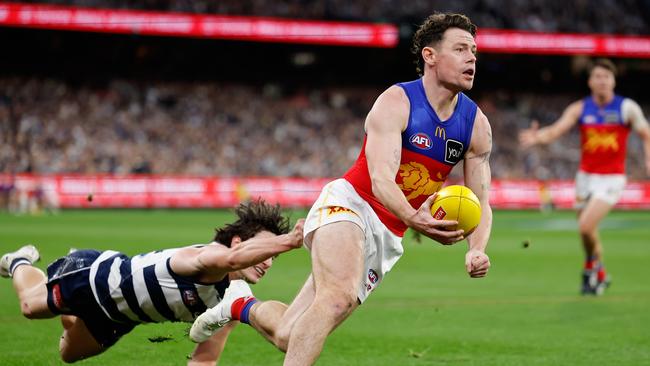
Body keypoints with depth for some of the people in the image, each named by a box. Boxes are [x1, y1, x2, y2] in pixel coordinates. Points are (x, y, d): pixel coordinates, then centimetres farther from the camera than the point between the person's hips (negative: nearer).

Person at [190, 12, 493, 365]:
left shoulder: (477, 125, 2)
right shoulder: (396, 102, -15)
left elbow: (480, 202, 6)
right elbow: (381, 180, -27)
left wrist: (477, 249, -15)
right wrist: (413, 218, -48)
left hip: (387, 238, 6)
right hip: (349, 204, -6)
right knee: (339, 296, -38)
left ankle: (244, 307, 35)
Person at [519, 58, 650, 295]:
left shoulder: (627, 108, -5)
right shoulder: (579, 109, -1)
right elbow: (556, 130, -12)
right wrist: (537, 137, -34)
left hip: (611, 179, -4)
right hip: (586, 177, 4)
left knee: (586, 226, -19)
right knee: (587, 231, 12)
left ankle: (592, 267, 7)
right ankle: (600, 276, 33)